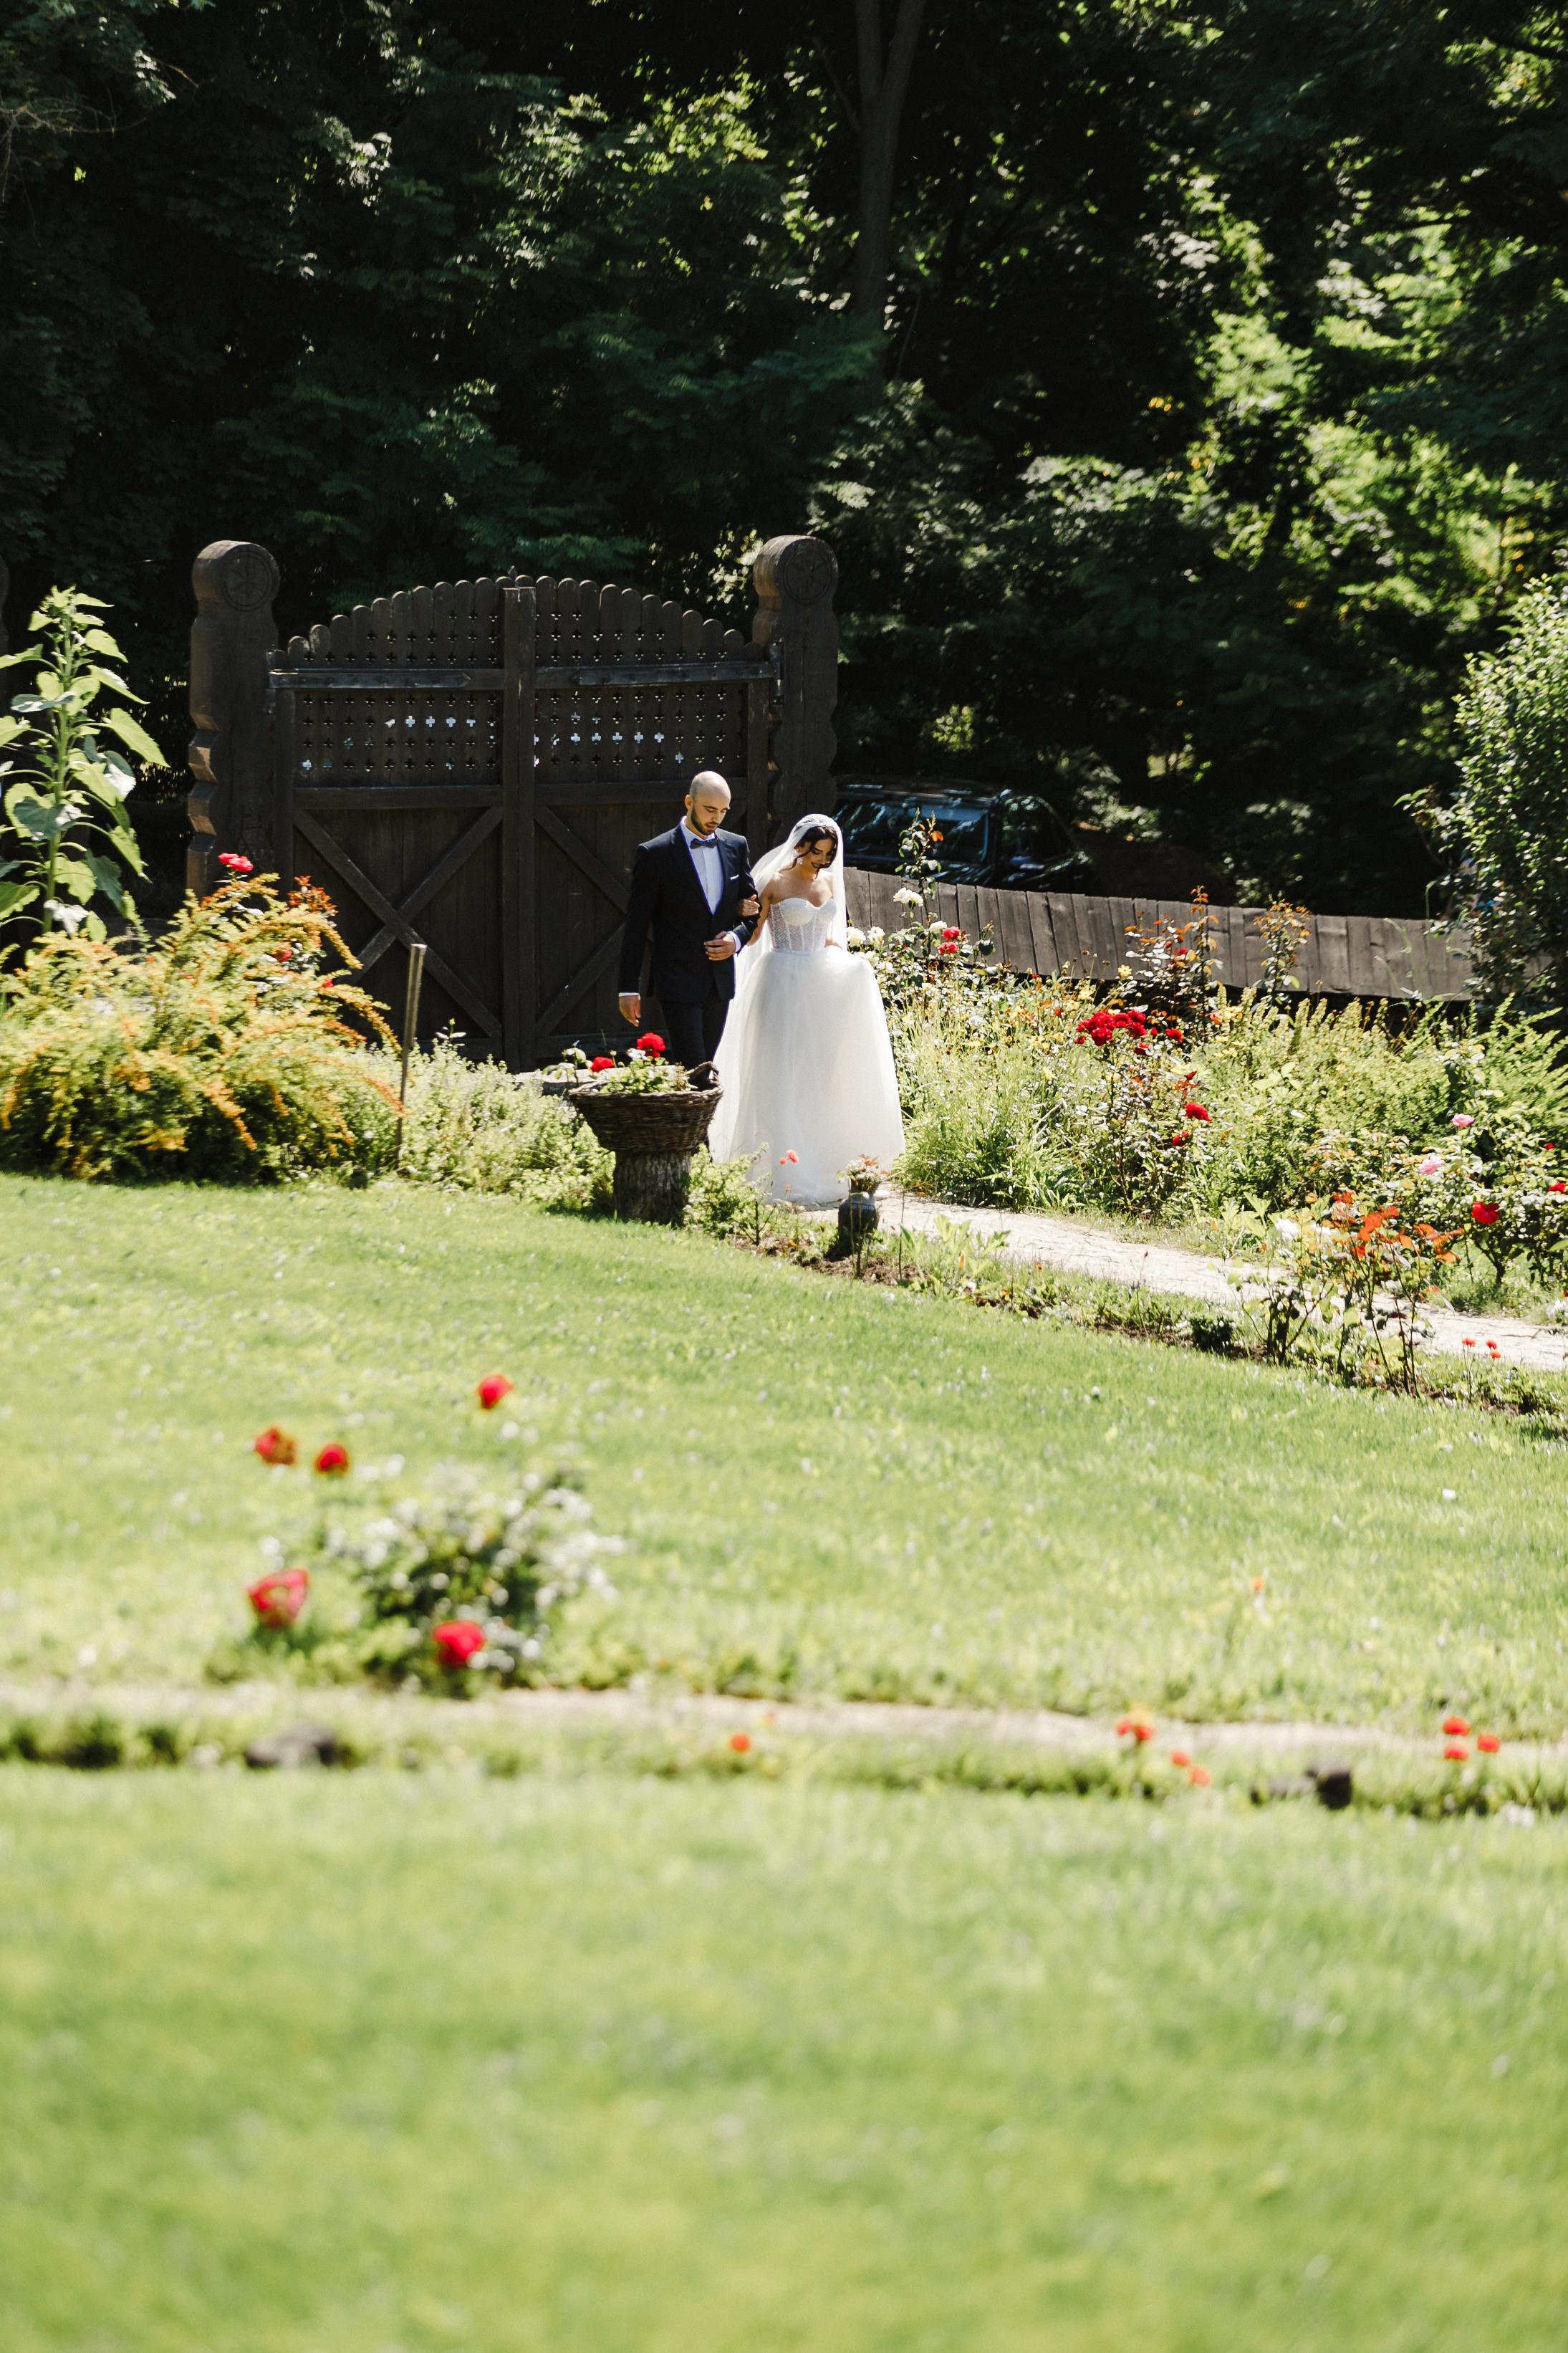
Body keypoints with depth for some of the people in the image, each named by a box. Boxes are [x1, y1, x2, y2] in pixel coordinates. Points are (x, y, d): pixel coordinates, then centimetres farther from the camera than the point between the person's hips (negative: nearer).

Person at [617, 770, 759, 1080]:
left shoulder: (736, 848, 9)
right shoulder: (655, 854, -6)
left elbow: (753, 909, 18)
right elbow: (636, 926, -5)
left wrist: (737, 938, -5)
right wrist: (629, 988, -8)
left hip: (720, 982, 5)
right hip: (678, 982, -5)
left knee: (702, 1068, 9)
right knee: (695, 1074, -12)